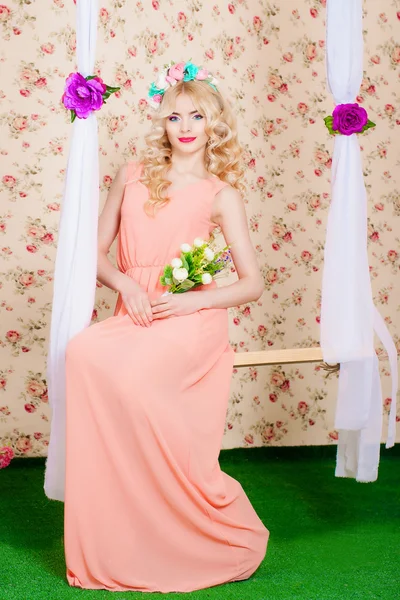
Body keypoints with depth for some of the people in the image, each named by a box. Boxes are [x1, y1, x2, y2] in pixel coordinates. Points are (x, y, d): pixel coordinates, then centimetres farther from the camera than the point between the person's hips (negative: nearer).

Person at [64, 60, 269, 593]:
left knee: (128, 370, -33)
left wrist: (190, 301, -9)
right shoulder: (133, 175, 15)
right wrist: (126, 285, -3)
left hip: (192, 321, -3)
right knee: (82, 352, -29)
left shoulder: (222, 193, 6)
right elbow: (98, 251, 17)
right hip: (134, 316, 4)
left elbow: (253, 283, 5)